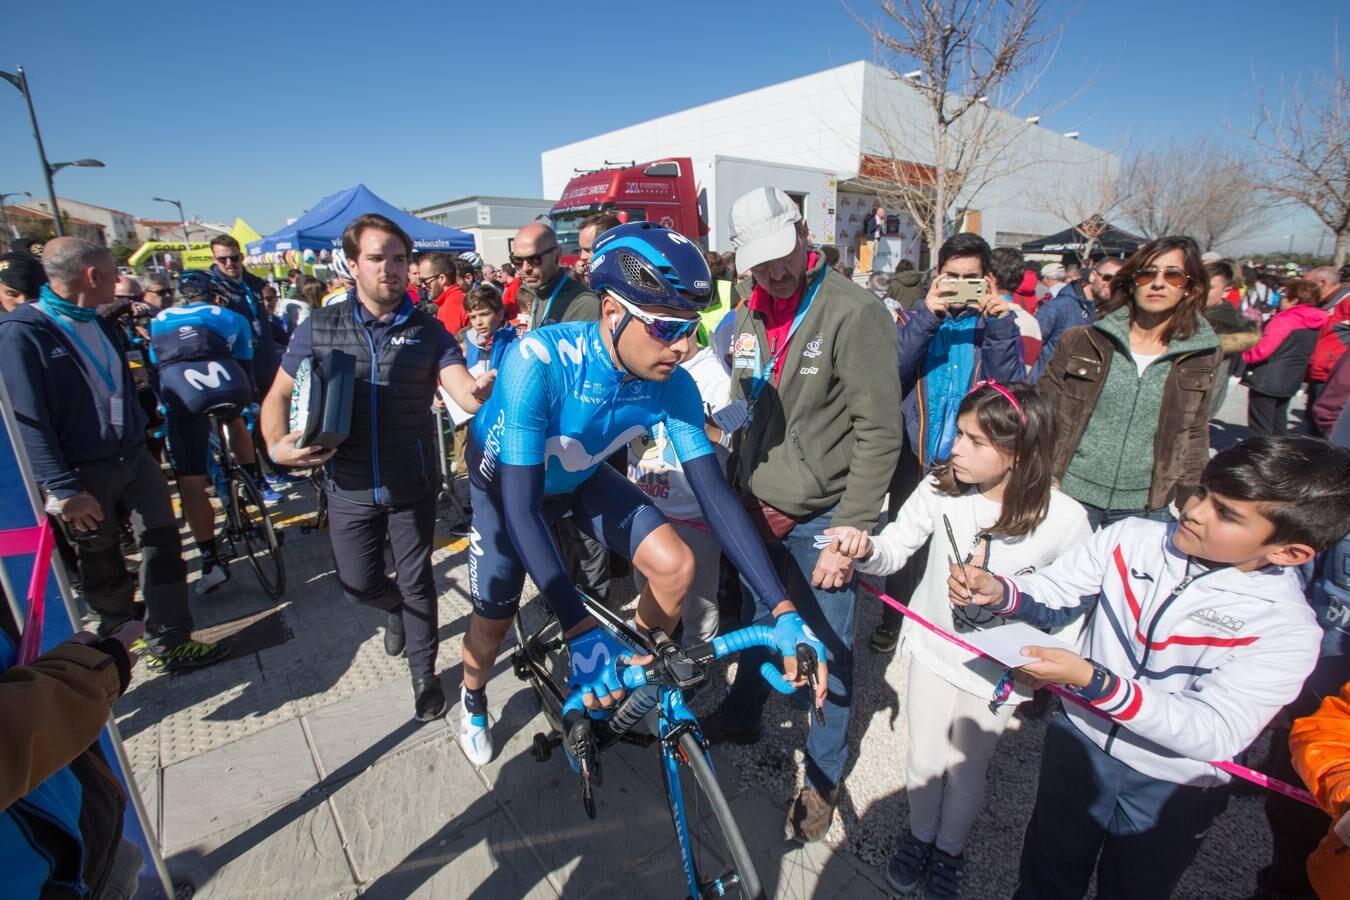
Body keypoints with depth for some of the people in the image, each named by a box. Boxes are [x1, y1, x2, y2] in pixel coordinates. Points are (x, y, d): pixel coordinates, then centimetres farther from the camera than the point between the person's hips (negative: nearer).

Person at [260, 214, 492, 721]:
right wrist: (279, 446, -17)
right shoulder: (319, 327, -3)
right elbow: (279, 396, 2)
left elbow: (463, 389, -20)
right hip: (349, 489, 1)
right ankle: (400, 609, 49)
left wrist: (481, 389, -44)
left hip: (412, 487, -1)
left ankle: (424, 675, 32)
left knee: (417, 583, 11)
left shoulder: (428, 331, -6)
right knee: (359, 585, 13)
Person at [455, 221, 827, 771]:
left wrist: (782, 611, -31)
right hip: (507, 481, -3)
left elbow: (714, 494, -25)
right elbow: (521, 507, -41)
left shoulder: (672, 384, -27)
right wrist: (580, 632, -48)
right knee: (494, 618, 4)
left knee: (675, 566, -13)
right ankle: (473, 701, 41)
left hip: (578, 476, 3)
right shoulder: (538, 363, -40)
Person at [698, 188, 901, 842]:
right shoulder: (750, 318, 5)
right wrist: (735, 491, 13)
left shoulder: (854, 313, -17)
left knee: (827, 649, 10)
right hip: (759, 509, 6)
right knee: (756, 621, 25)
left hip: (820, 517, -6)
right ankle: (742, 715, 51)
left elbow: (879, 433, -18)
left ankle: (823, 776, 33)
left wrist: (849, 533, -20)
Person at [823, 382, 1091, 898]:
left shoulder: (1064, 520, -21)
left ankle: (950, 850, 50)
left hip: (998, 669, -1)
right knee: (924, 762, 17)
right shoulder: (940, 488, -19)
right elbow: (895, 551, -12)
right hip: (933, 647, 1)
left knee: (966, 773, 19)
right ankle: (919, 835, 49)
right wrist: (865, 549, -33)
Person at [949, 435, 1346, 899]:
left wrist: (1091, 681, -41)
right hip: (1079, 743, 2)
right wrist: (997, 591, -31)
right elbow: (1052, 594, -9)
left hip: (1171, 789, -1)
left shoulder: (1286, 628, -23)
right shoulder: (1131, 538, -17)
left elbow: (1213, 734, -29)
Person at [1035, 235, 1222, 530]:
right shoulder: (1082, 341, -3)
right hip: (1070, 495, -1)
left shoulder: (1203, 356, 2)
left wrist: (1191, 506, 7)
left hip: (1146, 508, 1)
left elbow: (1194, 436, 8)